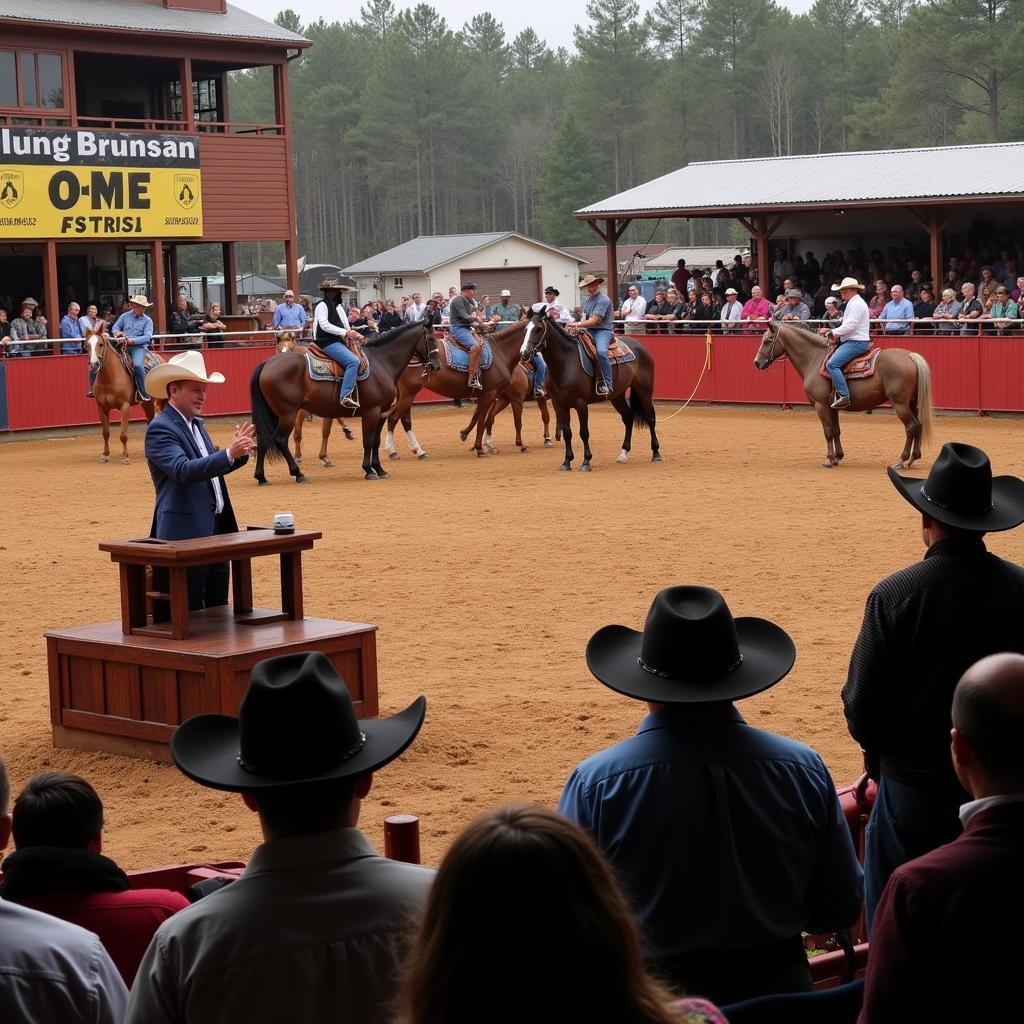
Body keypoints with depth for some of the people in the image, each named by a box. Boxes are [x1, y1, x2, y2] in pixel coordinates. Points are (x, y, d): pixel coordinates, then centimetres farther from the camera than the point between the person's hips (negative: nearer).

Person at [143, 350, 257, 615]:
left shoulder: (196, 424, 15)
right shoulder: (160, 429, -13)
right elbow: (184, 471, -27)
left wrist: (240, 451, 2)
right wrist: (228, 453, -36)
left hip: (216, 528, 9)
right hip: (187, 533, -9)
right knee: (190, 614, -4)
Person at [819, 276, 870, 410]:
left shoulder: (856, 304, -13)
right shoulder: (853, 303, 22)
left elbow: (850, 325, -21)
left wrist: (832, 332, -12)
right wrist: (836, 334, 10)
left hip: (856, 343, -12)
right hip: (852, 340, 12)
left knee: (832, 364, -23)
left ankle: (844, 396, -28)